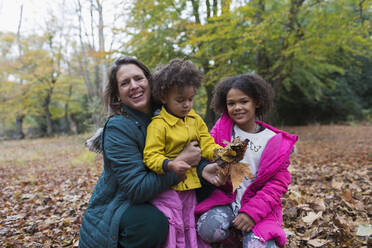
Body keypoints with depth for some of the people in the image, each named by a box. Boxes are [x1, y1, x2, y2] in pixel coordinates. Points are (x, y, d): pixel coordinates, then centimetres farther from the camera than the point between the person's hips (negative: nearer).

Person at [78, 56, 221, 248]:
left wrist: (202, 169, -21)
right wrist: (181, 162, -25)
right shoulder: (118, 128, -22)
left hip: (149, 203, 7)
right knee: (153, 222, -35)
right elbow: (138, 189, -27)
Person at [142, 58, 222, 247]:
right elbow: (151, 156, -18)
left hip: (189, 186, 6)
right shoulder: (158, 125, -15)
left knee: (189, 226, 18)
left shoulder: (195, 120, 6)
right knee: (172, 229, 0)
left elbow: (206, 144, 3)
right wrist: (170, 165, -35)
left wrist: (220, 152, -18)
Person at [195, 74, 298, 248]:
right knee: (207, 229, -26)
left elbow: (278, 183, -4)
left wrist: (252, 212, -16)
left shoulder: (273, 141, -2)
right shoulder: (223, 127, 2)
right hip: (225, 198, 2)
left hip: (258, 204, -1)